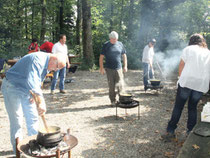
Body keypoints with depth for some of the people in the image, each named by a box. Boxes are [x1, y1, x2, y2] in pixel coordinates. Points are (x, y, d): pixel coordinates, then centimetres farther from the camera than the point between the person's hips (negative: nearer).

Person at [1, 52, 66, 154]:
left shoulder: (46, 65, 3)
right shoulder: (38, 59, -29)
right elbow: (31, 81, -43)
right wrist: (41, 101, -52)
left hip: (26, 90, 9)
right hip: (12, 87, -9)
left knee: (33, 118, 9)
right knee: (16, 120, -4)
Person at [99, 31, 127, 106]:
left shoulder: (120, 44, 7)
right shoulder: (106, 45, -1)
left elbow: (124, 55, 14)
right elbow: (101, 57, 0)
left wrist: (125, 66, 7)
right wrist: (101, 68, -6)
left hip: (118, 68, 2)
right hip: (109, 69, -2)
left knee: (120, 85, -1)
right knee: (111, 86, 3)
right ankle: (113, 101, 16)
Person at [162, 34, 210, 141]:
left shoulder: (188, 49, 5)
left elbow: (181, 67, 3)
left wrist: (181, 78, 15)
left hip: (187, 81, -3)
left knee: (178, 107, 3)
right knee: (193, 108, 16)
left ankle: (170, 131, 5)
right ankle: (190, 132, 18)